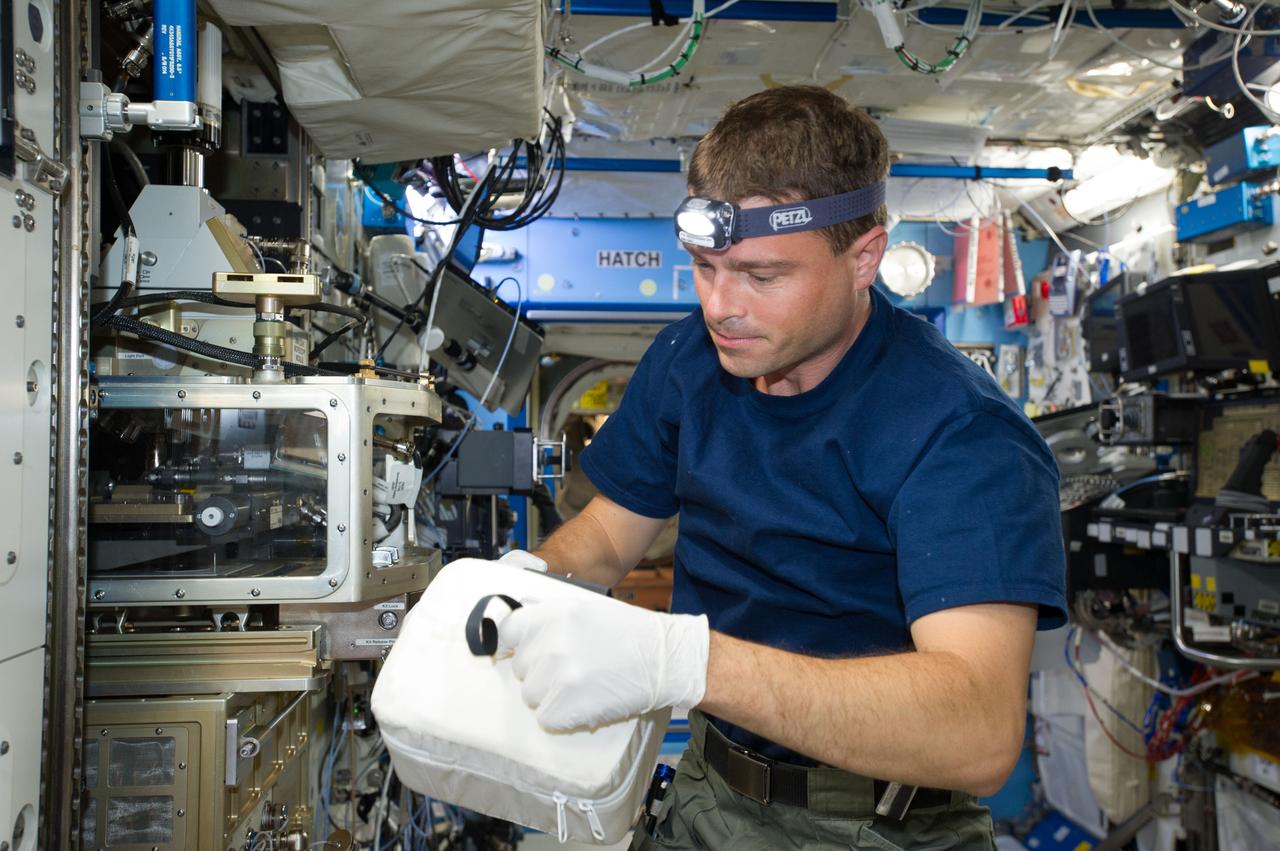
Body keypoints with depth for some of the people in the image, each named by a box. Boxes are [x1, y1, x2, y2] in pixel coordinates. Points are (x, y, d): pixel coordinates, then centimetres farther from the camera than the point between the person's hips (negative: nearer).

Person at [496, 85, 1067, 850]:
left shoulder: (957, 433, -22)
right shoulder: (691, 358, -1)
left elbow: (981, 734, -34)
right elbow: (608, 533, 9)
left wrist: (678, 659, -44)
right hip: (709, 789, 5)